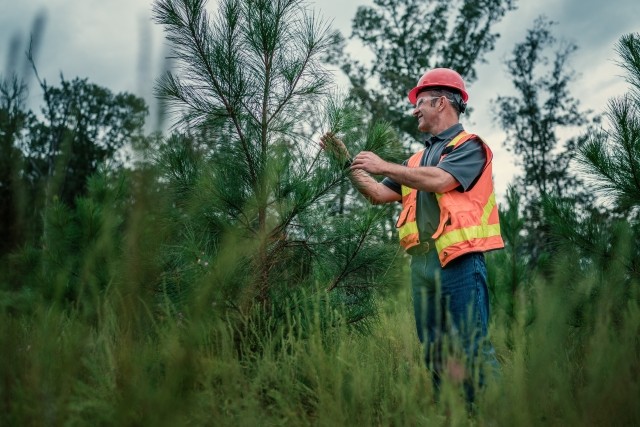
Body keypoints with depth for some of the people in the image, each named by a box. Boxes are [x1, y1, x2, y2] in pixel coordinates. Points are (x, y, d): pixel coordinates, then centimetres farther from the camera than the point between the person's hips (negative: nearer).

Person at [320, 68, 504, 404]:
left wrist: (383, 166, -10)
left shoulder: (469, 146, 2)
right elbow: (378, 194, 23)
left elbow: (439, 180, -15)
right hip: (422, 264, 8)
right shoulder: (418, 159, 26)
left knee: (471, 349, -9)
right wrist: (345, 161, 17)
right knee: (435, 353, 9)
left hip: (460, 261, -7)